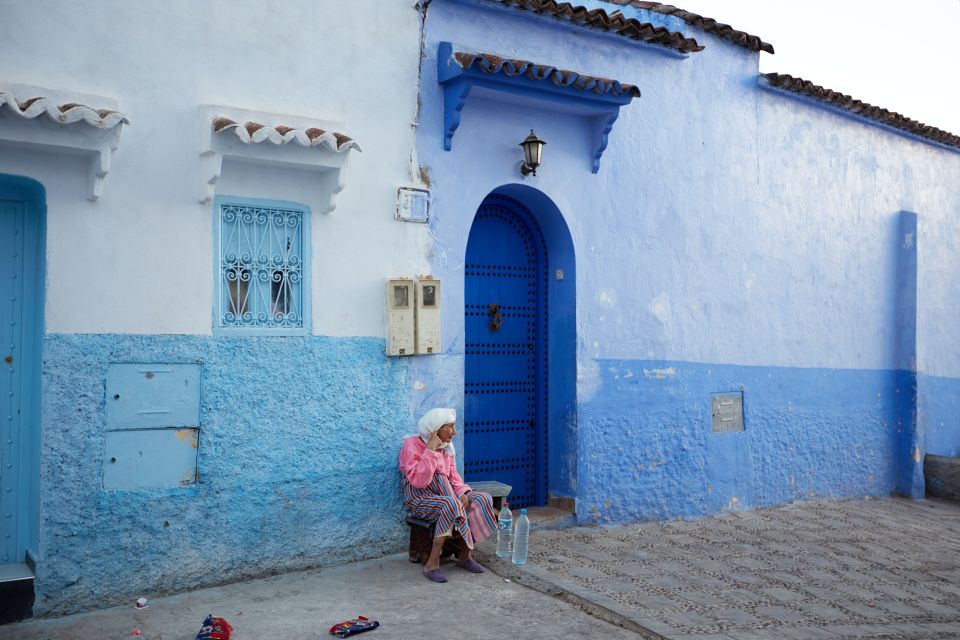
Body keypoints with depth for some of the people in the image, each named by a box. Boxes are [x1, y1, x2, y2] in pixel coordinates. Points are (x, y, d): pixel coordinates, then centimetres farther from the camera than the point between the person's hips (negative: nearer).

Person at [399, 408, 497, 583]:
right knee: (451, 505, -37)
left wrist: (464, 493, -12)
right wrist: (431, 451, -24)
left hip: (445, 495, 7)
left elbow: (453, 477, 9)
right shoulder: (412, 444, -12)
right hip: (419, 500, -7)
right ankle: (432, 565, -29)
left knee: (483, 498, -13)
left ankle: (466, 555, -5)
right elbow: (419, 481, -23)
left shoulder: (447, 447, 9)